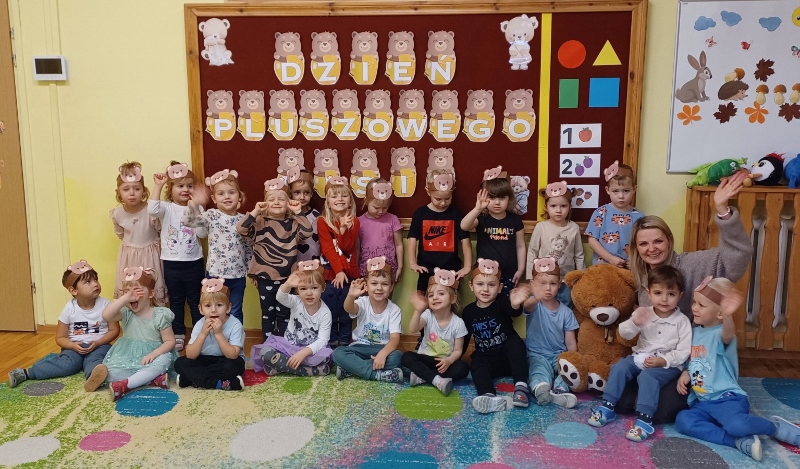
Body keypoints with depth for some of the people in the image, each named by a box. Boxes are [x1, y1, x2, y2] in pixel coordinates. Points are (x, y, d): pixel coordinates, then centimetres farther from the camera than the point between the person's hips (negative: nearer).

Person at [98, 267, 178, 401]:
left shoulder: (160, 315, -7)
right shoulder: (126, 313, -3)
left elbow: (170, 341, -7)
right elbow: (106, 315, -24)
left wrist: (154, 354, -24)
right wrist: (125, 297, -29)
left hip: (151, 356, -2)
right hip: (127, 357, 2)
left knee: (164, 361, -35)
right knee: (108, 372, -26)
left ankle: (124, 385, -38)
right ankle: (154, 379, -30)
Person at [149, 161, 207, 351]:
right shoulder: (167, 208, -3)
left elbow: (203, 233, -12)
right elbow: (152, 210, -26)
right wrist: (158, 186, -23)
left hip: (194, 262, 0)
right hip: (171, 263, 0)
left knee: (195, 300, 11)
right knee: (176, 301, 14)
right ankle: (178, 334, 26)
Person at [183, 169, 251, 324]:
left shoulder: (244, 220, 1)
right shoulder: (211, 216, -6)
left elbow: (249, 247, 8)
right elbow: (188, 221, -21)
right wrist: (193, 204, -39)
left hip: (238, 275, 2)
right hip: (215, 273, -2)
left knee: (235, 313, 15)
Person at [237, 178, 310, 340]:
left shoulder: (293, 224, 3)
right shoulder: (259, 223, -1)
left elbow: (307, 232, -13)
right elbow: (241, 229, -16)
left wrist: (298, 212, -17)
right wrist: (255, 211, -21)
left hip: (286, 277, 1)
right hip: (265, 277, -1)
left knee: (284, 313, 12)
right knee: (267, 313, 12)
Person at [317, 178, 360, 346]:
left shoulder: (354, 222, 2)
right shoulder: (322, 221, -3)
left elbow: (347, 247, -10)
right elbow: (327, 249, -10)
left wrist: (343, 229, -24)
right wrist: (338, 271, -18)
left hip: (349, 273, 1)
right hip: (330, 274, -1)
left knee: (346, 312, 9)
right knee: (330, 313, 6)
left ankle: (345, 344, 21)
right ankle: (331, 344, 19)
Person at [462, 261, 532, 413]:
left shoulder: (502, 302, -11)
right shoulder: (468, 311, 2)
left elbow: (514, 312, -37)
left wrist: (515, 305, -61)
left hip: (508, 357, -2)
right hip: (485, 358, 2)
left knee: (516, 342, -31)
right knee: (476, 366, -29)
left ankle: (521, 386, -35)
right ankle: (489, 396, -54)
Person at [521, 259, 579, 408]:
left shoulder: (566, 312, 3)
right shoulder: (534, 305, -7)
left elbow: (571, 342, 5)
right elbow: (526, 306, -35)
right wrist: (536, 298, -59)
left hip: (559, 355, 4)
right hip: (537, 354, -3)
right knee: (539, 368, -34)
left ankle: (560, 389, -49)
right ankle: (540, 387, -63)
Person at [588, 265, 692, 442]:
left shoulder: (682, 321, -7)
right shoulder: (643, 313, 1)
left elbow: (683, 352, -10)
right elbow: (624, 334, -5)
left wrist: (663, 360, -23)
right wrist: (634, 323, -26)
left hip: (669, 364, -4)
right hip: (641, 357, 4)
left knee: (647, 376, -31)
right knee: (618, 367, -17)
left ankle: (644, 419, -30)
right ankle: (607, 407, -11)